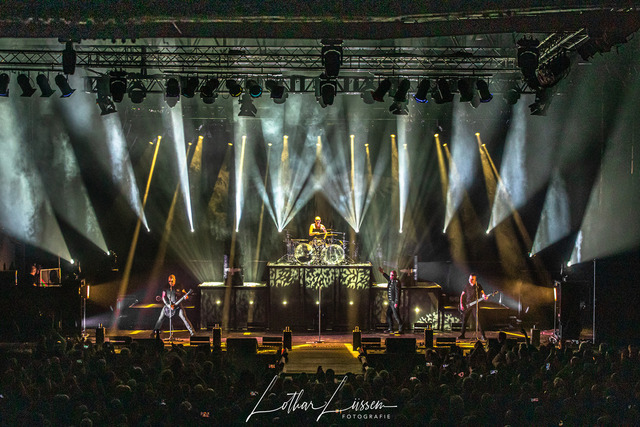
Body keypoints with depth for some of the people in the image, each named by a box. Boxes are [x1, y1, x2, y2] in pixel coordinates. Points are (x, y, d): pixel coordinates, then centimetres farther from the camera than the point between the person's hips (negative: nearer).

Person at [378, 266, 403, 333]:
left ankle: (400, 329, -8)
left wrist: (396, 302, -23)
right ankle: (390, 329, 22)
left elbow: (397, 293, -19)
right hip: (390, 302, 10)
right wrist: (383, 273, 40)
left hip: (394, 302, -10)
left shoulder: (396, 282, -15)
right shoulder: (391, 281, 11)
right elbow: (388, 278, 38)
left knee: (396, 315, -11)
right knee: (388, 314, 14)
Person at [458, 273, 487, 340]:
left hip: (475, 305, -4)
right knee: (464, 320, 5)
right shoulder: (467, 286, 8)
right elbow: (462, 295, 14)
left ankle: (483, 335, -9)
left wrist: (484, 296, -35)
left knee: (478, 320, -12)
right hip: (467, 306, 4)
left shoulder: (478, 286, -1)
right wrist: (461, 305, 6)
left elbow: (482, 293, -10)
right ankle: (462, 335, 17)